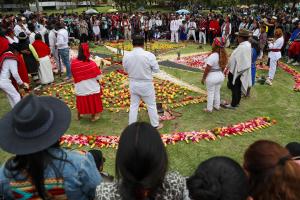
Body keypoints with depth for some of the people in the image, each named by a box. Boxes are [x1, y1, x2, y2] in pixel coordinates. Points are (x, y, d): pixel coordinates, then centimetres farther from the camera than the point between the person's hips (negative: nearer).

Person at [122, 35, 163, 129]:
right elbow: (156, 69, -9)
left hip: (133, 84, 3)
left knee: (133, 105, 17)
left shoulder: (126, 56, -9)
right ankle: (155, 124, 30)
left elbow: (126, 70, 6)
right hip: (146, 85, -3)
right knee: (151, 105, 15)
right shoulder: (149, 55, -19)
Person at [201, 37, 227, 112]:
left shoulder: (212, 56, -25)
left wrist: (203, 78, -10)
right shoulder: (223, 55, -1)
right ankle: (217, 106, 35)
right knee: (217, 92, 21)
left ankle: (209, 108, 19)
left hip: (212, 76, -7)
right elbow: (223, 67, 8)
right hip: (220, 75, 7)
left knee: (210, 93, 7)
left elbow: (207, 69, -21)